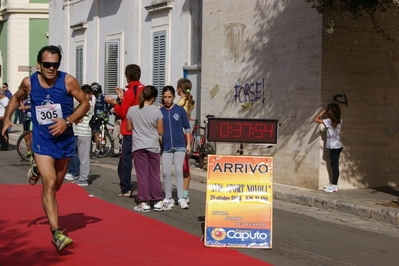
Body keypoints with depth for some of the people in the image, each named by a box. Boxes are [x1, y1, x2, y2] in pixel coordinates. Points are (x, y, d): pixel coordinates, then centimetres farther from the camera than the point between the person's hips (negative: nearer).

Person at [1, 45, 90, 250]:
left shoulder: (68, 81, -13)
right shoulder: (29, 82, -9)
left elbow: (85, 104, -4)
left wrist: (68, 121, -18)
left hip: (64, 140, 2)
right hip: (42, 141, -2)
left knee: (55, 186, 19)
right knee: (50, 184, -17)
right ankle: (56, 233, -20)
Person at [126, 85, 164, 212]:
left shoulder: (132, 110, -4)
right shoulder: (156, 112, -8)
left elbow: (128, 128, 6)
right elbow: (160, 131, -2)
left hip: (138, 146, 0)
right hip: (153, 146, 0)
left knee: (142, 174, 3)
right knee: (155, 174, 9)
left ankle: (144, 202, 1)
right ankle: (158, 201, 14)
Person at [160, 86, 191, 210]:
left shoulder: (180, 110, 1)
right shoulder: (160, 112, 4)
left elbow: (187, 128, 7)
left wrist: (188, 144, 3)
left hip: (179, 146, -1)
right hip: (166, 147, 1)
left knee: (178, 171, -4)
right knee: (166, 173, 1)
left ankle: (181, 199, 1)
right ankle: (168, 199, 10)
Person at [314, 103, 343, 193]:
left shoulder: (329, 121, -15)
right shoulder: (339, 121, 5)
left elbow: (316, 119, -11)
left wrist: (323, 111, -1)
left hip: (334, 146, -8)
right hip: (337, 145, 8)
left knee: (335, 165, -5)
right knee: (334, 165, 14)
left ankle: (334, 186, -3)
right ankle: (333, 184, 21)